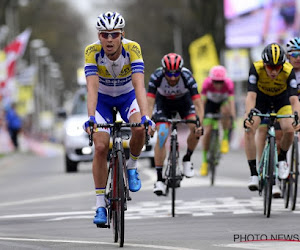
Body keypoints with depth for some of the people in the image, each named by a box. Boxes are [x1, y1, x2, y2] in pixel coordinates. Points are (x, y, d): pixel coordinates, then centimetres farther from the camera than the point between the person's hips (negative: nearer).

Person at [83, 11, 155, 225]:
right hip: (103, 99, 0)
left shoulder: (132, 48, -30)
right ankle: (100, 204, -6)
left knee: (140, 128, -30)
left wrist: (145, 116, -51)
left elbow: (139, 84, -39)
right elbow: (92, 87, -37)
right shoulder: (92, 51, -29)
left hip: (127, 96, 0)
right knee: (101, 147, -15)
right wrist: (91, 117, -51)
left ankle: (131, 167, 0)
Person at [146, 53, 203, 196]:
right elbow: (150, 103, -35)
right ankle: (159, 180, -15)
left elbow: (197, 103, -36)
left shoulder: (187, 76, -34)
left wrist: (199, 124, -49)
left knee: (196, 129, -22)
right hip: (163, 102, -1)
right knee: (162, 134, -19)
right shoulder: (156, 77, -33)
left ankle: (187, 160, 5)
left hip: (183, 100, 1)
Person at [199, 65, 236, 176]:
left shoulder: (229, 83, -32)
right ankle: (204, 161, 3)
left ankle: (225, 138, -16)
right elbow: (202, 100, -32)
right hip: (210, 103, 1)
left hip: (223, 102, -1)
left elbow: (231, 101, -38)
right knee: (207, 131, -11)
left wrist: (233, 117, -51)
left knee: (225, 110, -38)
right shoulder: (207, 83, -31)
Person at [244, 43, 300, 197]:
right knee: (249, 130, -23)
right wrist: (248, 115, -56)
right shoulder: (256, 68, -33)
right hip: (261, 97, 0)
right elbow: (251, 95, -40)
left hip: (281, 98, 0)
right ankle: (254, 174, -15)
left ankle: (281, 159, 7)